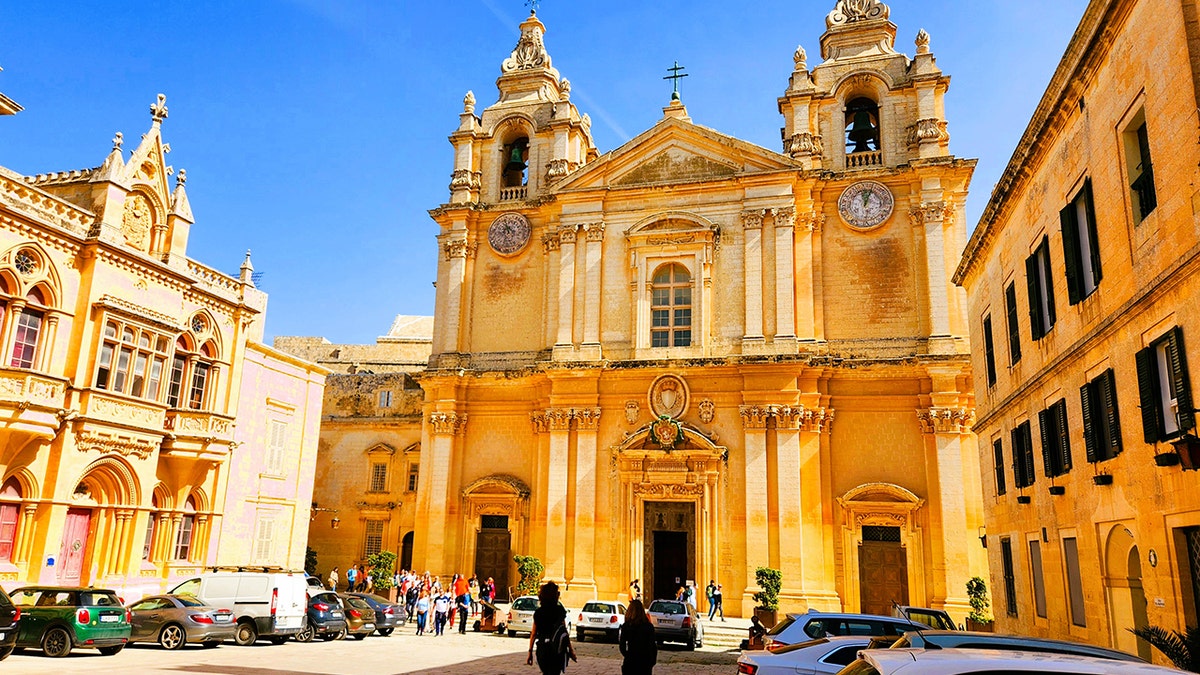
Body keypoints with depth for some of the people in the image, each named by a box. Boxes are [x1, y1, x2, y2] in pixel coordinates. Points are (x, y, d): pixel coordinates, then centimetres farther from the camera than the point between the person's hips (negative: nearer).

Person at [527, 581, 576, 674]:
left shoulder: (537, 613, 5)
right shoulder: (560, 610, -4)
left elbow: (533, 634, 4)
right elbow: (564, 631, -7)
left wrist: (530, 652, 8)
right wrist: (571, 649, -1)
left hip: (541, 648, 3)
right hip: (556, 649, -3)